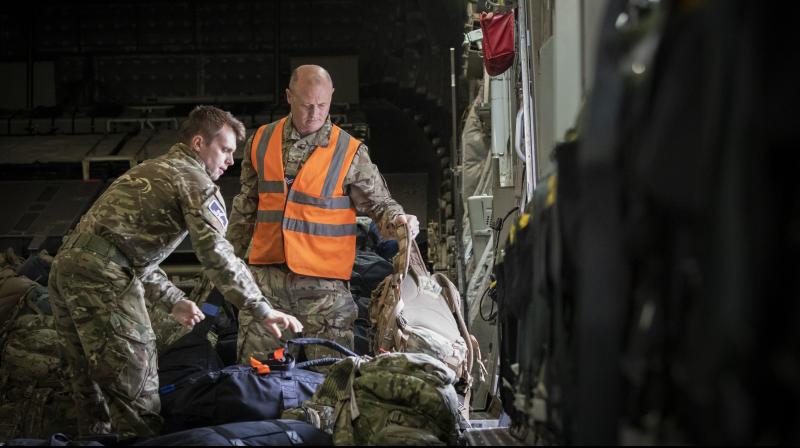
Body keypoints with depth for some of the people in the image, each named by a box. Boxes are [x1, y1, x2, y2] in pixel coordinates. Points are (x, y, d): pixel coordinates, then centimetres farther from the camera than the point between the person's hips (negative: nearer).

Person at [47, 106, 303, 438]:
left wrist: (173, 300, 28)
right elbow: (217, 255, -12)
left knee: (91, 383, 17)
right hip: (104, 278, -9)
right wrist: (263, 312, -11)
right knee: (136, 393, -6)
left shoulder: (149, 171, 29)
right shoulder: (195, 180, 1)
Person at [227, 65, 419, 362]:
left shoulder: (350, 152, -3)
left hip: (322, 282, -3)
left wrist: (398, 220, -22)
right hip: (266, 275, 3)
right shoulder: (261, 141, 8)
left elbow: (379, 203, 1)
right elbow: (246, 207, 18)